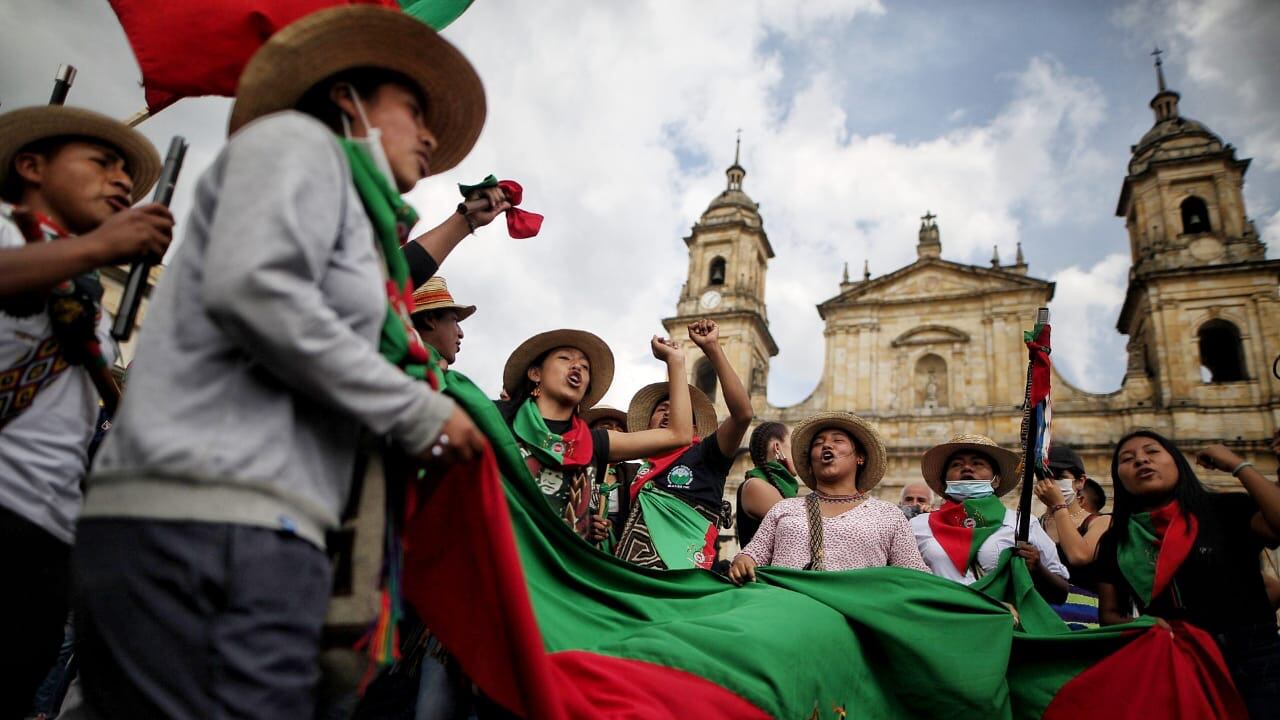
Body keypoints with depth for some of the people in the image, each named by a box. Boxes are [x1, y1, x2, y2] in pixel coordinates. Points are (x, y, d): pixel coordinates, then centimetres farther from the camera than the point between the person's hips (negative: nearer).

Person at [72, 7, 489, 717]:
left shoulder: (353, 218, 29)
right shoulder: (297, 138, 6)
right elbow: (250, 288, -14)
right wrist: (419, 413, -8)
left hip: (255, 530, 9)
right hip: (210, 520, -9)